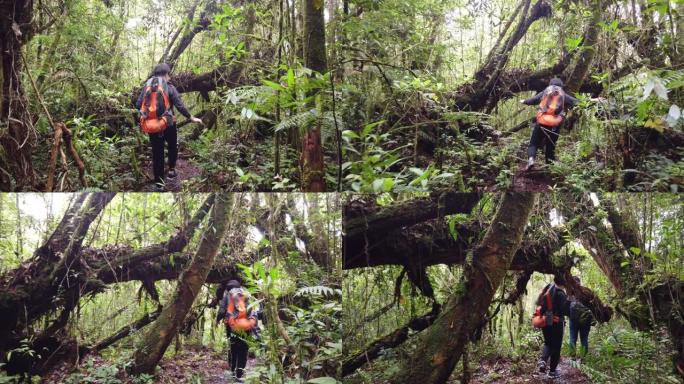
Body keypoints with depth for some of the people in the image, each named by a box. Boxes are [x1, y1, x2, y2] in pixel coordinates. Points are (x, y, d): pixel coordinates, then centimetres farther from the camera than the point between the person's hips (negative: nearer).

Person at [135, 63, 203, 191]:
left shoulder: (147, 87, 1)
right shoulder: (170, 88, -8)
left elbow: (138, 105, 1)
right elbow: (180, 106, -11)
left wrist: (145, 113, 21)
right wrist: (192, 118, 0)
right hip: (168, 124, -2)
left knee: (157, 153, 9)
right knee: (173, 146, 26)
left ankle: (159, 183, 10)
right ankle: (171, 169, 18)